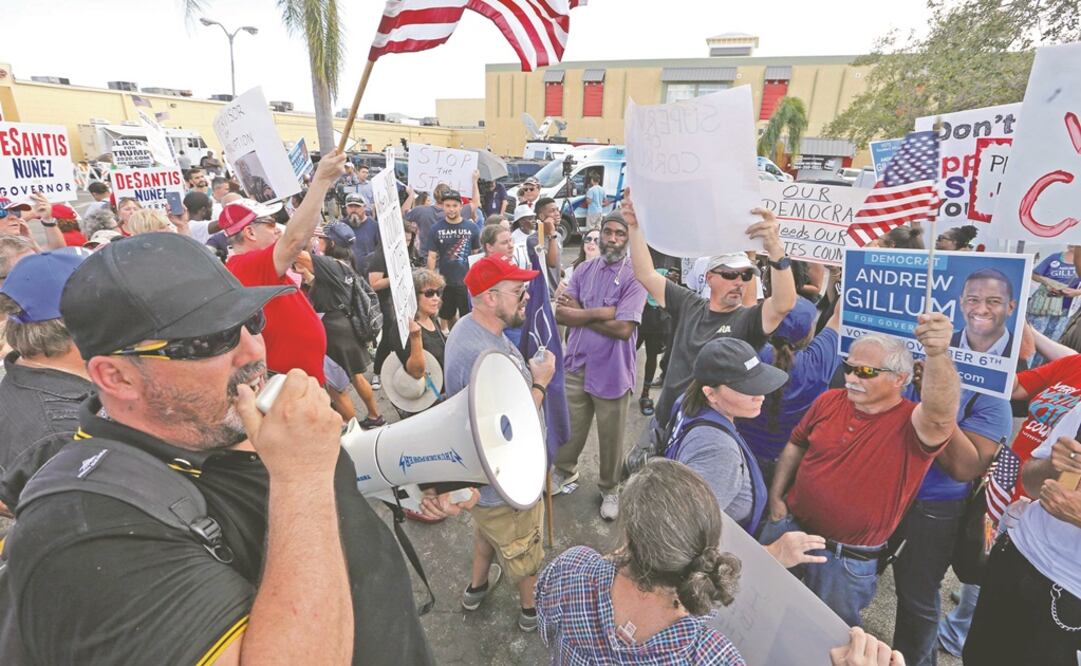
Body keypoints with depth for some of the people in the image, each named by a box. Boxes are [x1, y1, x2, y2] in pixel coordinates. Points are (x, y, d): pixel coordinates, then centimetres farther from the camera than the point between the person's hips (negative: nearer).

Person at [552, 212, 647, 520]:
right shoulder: (584, 269, 4)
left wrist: (580, 314, -13)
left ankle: (609, 488, 36)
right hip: (576, 364, 4)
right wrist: (601, 313, -18)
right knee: (569, 427, 18)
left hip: (611, 371, -4)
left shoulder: (635, 276, -12)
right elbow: (560, 314, -5)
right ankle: (564, 470, 45)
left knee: (611, 436, 12)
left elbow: (624, 328, -22)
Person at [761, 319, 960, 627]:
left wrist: (937, 354, -62)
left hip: (848, 560, -4)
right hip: (789, 526, 5)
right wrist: (776, 497, 3)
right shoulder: (829, 401, -6)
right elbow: (796, 445, 8)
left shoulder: (910, 424, -20)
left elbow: (941, 413, -44)